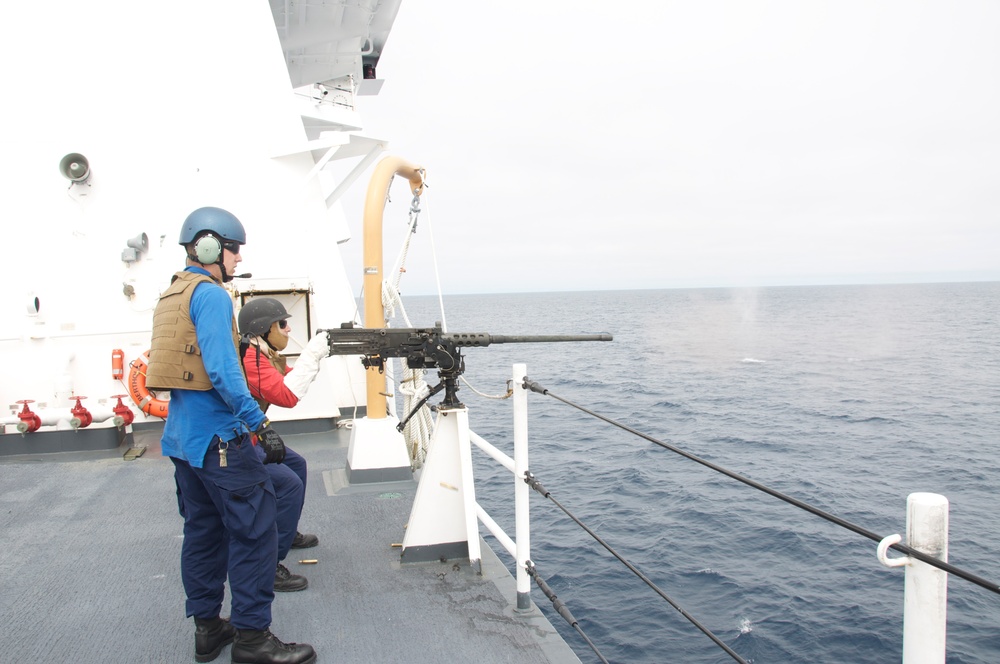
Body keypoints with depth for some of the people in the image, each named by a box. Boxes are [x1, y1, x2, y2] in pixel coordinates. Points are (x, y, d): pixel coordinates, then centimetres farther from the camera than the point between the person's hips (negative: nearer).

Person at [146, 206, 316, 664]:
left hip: (182, 437, 10)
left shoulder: (171, 296, 16)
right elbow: (222, 370, -23)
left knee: (203, 530, 16)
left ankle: (207, 627, 24)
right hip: (219, 438, -10)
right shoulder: (211, 295, -13)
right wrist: (260, 424, -22)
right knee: (254, 530, -4)